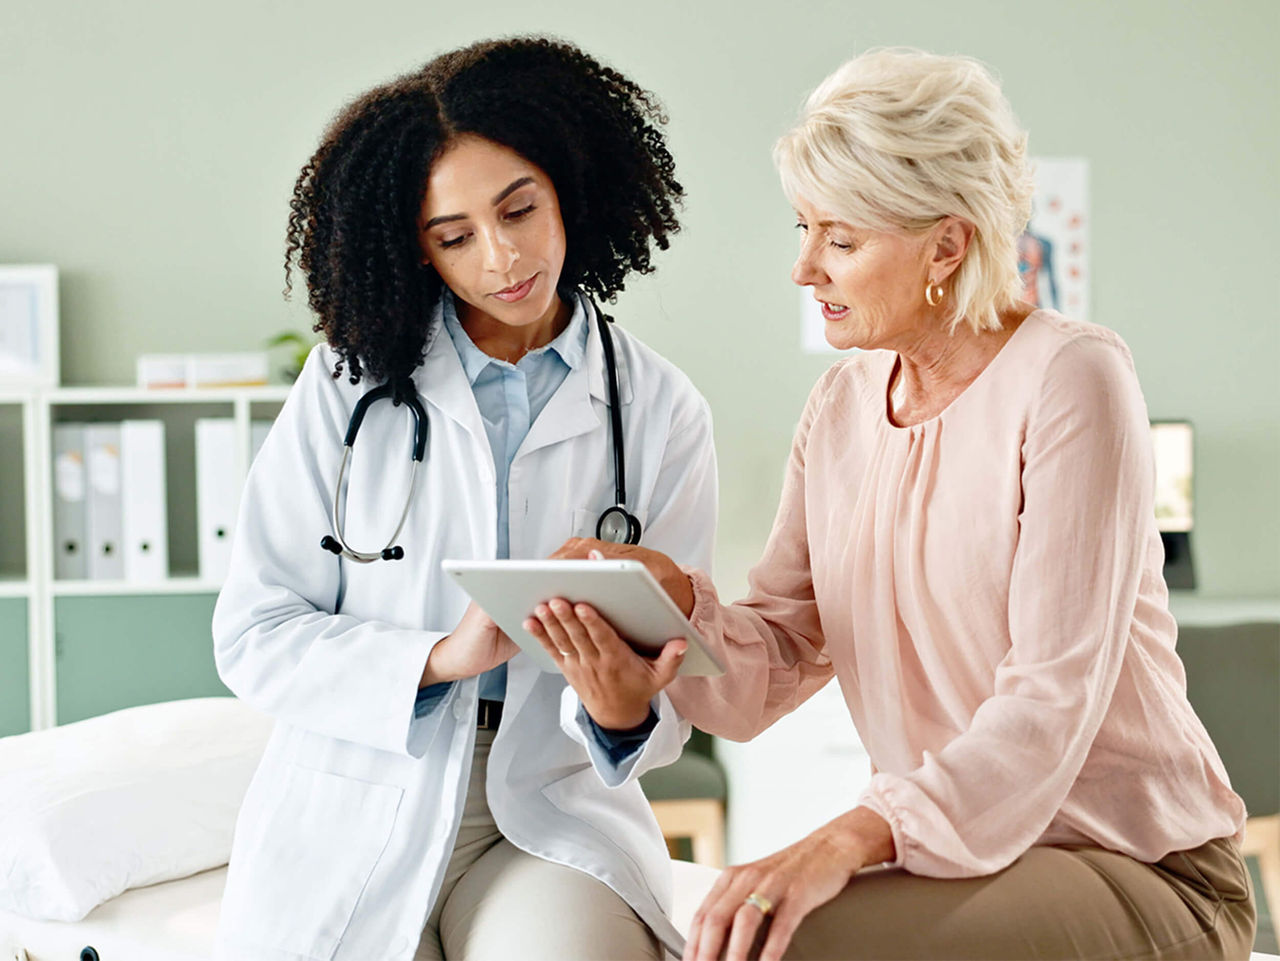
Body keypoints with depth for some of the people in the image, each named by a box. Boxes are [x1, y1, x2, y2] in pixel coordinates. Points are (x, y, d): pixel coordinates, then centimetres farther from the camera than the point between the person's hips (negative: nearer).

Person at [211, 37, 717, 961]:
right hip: (356, 812, 1)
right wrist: (441, 657, -18)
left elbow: (672, 670, 2)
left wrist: (623, 715, -23)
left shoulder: (659, 410, 3)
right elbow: (253, 635, -2)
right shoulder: (351, 382, 2)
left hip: (554, 816, -1)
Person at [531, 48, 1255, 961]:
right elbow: (771, 669, 4)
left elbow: (1054, 699, -21)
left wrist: (854, 836, -33)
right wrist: (670, 594, -17)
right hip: (957, 862, 6)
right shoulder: (845, 403, 7)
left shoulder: (1071, 379, -14)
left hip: (1142, 879, -6)